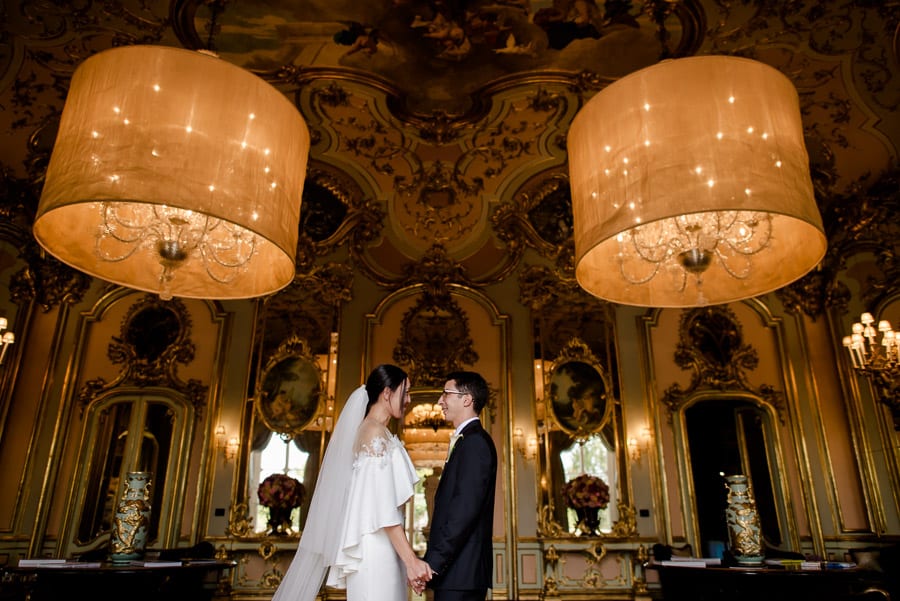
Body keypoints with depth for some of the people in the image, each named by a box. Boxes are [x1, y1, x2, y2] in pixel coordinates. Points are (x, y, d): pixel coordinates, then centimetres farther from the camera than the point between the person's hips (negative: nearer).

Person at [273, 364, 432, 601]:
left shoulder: (373, 431, 15)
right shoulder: (376, 432, -12)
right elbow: (382, 505, -19)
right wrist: (410, 559, -20)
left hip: (381, 547, 9)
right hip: (375, 548, -9)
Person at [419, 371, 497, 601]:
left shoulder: (475, 441, -13)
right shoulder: (468, 440, 17)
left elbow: (465, 509, -22)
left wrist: (432, 563, -20)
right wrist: (432, 561, 13)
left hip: (460, 573, -9)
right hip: (458, 572, 9)